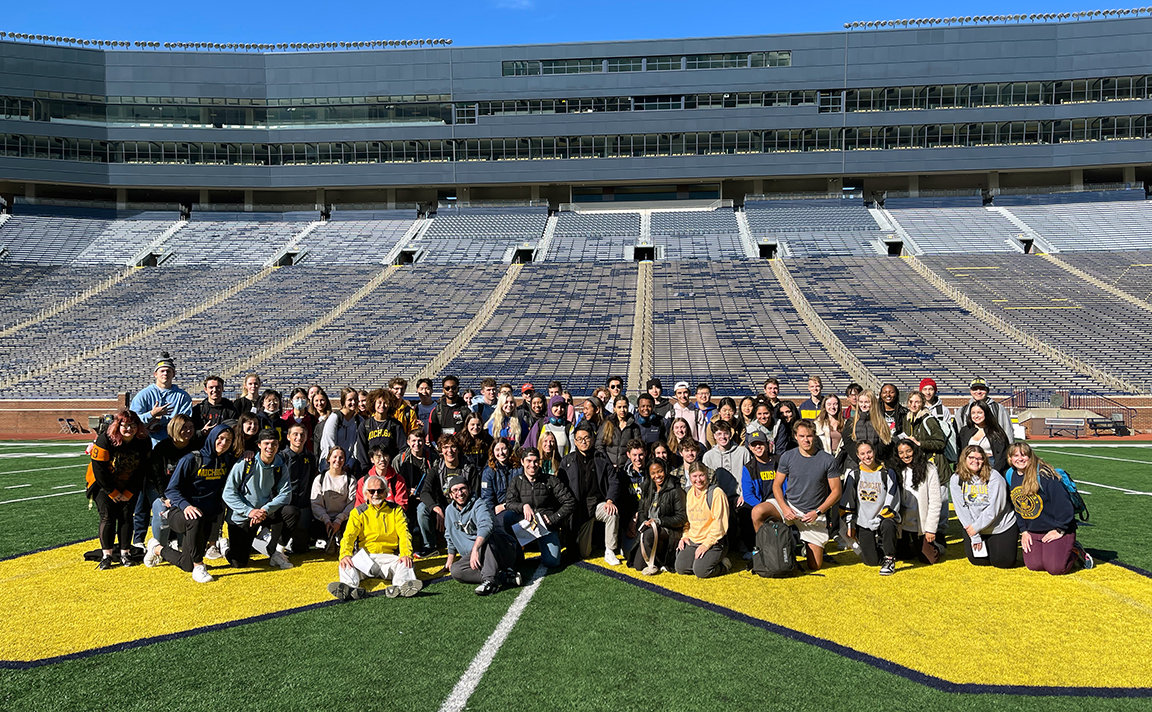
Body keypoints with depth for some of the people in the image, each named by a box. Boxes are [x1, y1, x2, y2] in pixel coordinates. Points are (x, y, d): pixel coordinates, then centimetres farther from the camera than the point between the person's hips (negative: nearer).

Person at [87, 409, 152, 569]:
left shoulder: (144, 442, -13)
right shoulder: (104, 440, -23)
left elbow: (143, 470, -6)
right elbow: (99, 469, -19)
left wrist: (129, 493, -8)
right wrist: (113, 493, -15)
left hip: (129, 488, 2)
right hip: (104, 485, -2)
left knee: (126, 517, -2)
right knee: (107, 517, -9)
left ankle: (125, 554, 5)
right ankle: (106, 556, -4)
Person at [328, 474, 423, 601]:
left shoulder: (395, 510, 13)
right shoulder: (357, 512, 12)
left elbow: (404, 534, 0)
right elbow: (349, 535, -2)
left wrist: (405, 554, -21)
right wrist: (345, 554, -25)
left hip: (388, 556, 0)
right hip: (364, 557, 0)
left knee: (405, 563, -31)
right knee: (345, 565, -29)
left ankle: (400, 587, -58)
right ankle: (350, 589, -56)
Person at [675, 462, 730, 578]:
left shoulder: (716, 494, -11)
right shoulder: (689, 494, 11)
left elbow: (719, 524, -13)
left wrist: (706, 544, -17)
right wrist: (685, 536, 7)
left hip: (714, 542, -6)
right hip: (693, 541, 6)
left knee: (700, 571, -23)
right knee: (680, 568, -12)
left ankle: (723, 564, 4)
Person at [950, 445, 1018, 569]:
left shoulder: (994, 477, -16)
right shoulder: (956, 479, -8)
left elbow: (994, 508, -18)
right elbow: (961, 509, -9)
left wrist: (976, 527, -18)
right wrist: (974, 536, -12)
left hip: (1002, 526, -2)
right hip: (973, 527, 3)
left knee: (1003, 562, 2)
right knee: (978, 560, 2)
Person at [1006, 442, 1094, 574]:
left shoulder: (1044, 474, -19)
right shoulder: (1011, 476, 3)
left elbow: (1062, 503, -18)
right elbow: (1016, 507, 12)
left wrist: (1059, 530, -15)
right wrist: (1023, 531, 6)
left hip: (1055, 529, -6)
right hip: (1032, 532, 6)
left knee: (1055, 568, -17)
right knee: (1033, 566, -7)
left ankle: (1076, 552, 13)